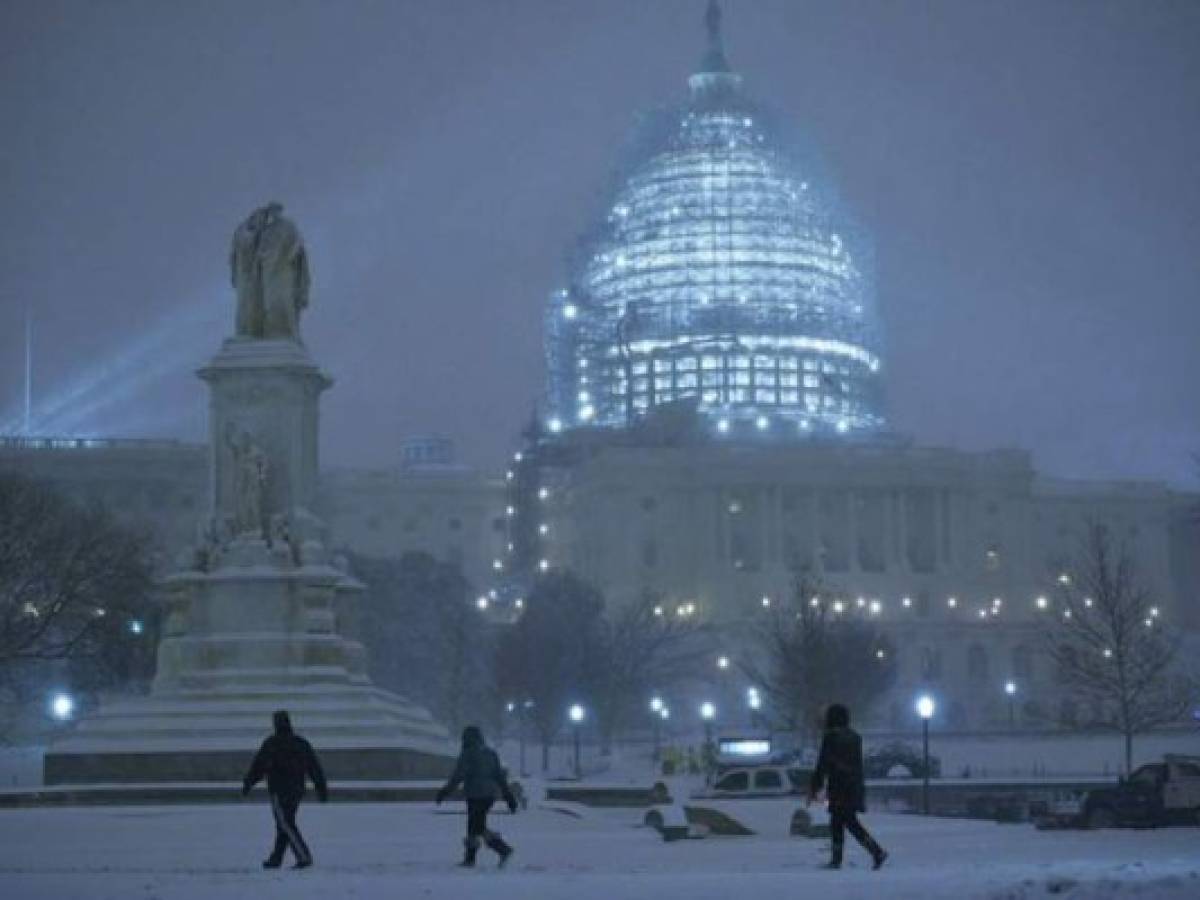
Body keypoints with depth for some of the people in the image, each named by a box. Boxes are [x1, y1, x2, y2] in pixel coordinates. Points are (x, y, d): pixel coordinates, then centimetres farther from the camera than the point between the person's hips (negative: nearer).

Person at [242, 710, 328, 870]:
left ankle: (304, 857, -16)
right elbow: (315, 768, 5)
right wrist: (322, 789, 8)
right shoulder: (302, 743, 5)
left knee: (286, 825, -6)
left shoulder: (271, 744, -9)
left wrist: (247, 783, 4)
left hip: (279, 791, -6)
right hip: (297, 789, 6)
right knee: (284, 826, 14)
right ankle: (276, 859, 20)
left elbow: (258, 766, -7)